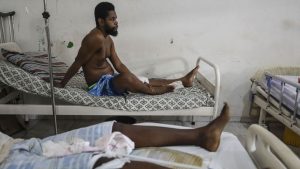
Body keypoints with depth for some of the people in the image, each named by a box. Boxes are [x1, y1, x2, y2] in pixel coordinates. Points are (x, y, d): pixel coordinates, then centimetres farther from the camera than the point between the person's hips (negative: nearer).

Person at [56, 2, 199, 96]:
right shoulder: (96, 38, -24)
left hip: (110, 81, 9)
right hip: (99, 86, -9)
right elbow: (77, 64, -18)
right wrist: (62, 84, -11)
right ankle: (152, 91, -13)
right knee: (125, 77, -38)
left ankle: (183, 80, 10)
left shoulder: (108, 40, 7)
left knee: (148, 81, 5)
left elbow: (119, 65, 9)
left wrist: (135, 80, 1)